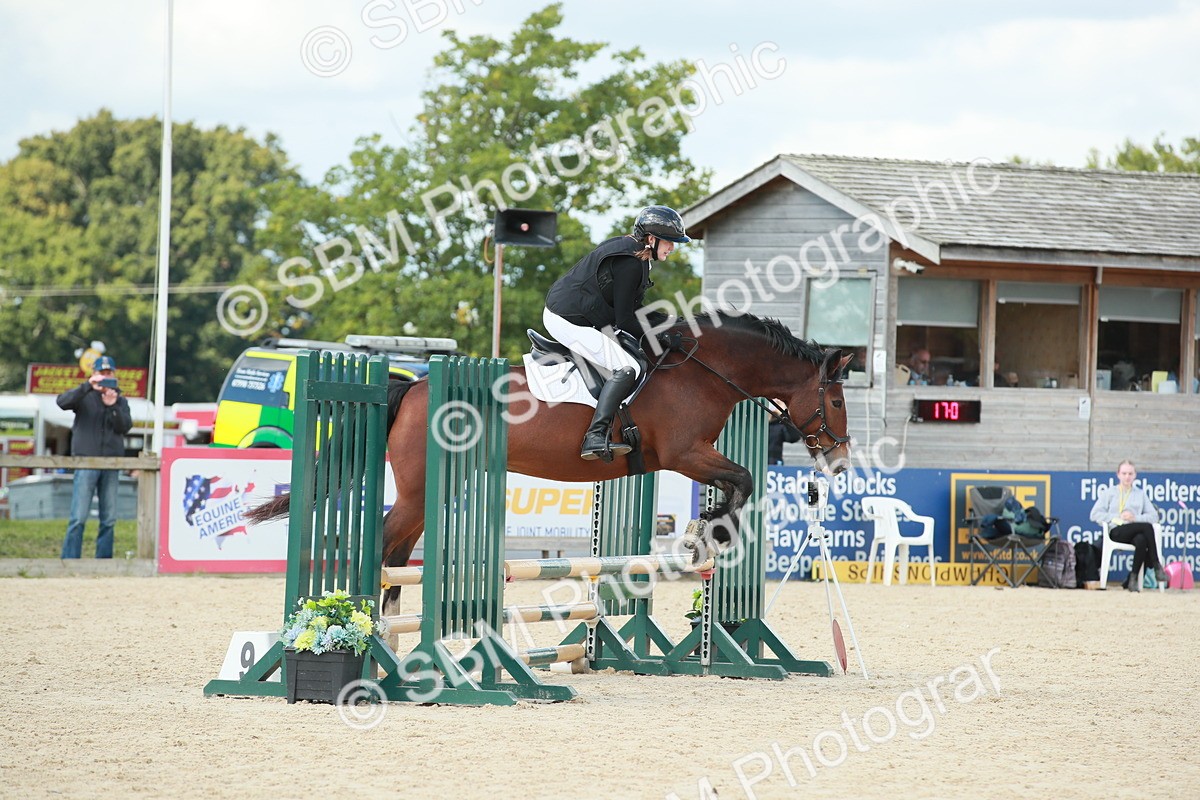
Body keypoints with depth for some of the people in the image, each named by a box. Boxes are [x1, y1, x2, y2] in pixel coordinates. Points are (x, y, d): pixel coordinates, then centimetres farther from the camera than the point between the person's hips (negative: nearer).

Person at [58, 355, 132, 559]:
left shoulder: (121, 401, 15)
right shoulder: (85, 396, 5)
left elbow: (125, 427, 1)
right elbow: (63, 402, -14)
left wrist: (113, 406, -15)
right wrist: (88, 386, -25)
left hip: (111, 465, 4)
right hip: (86, 461, -4)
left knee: (109, 519, 4)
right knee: (79, 518, -9)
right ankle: (70, 562, -9)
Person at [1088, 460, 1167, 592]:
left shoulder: (1141, 494, 26)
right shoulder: (1109, 493, 20)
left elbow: (1153, 516, 14)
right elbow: (1095, 514, 7)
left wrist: (1135, 518, -5)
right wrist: (1117, 518, -6)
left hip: (1135, 531, 2)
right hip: (1116, 532, -2)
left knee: (1141, 540, -40)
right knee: (1147, 526, -34)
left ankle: (1133, 578, -32)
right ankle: (1156, 565, -32)